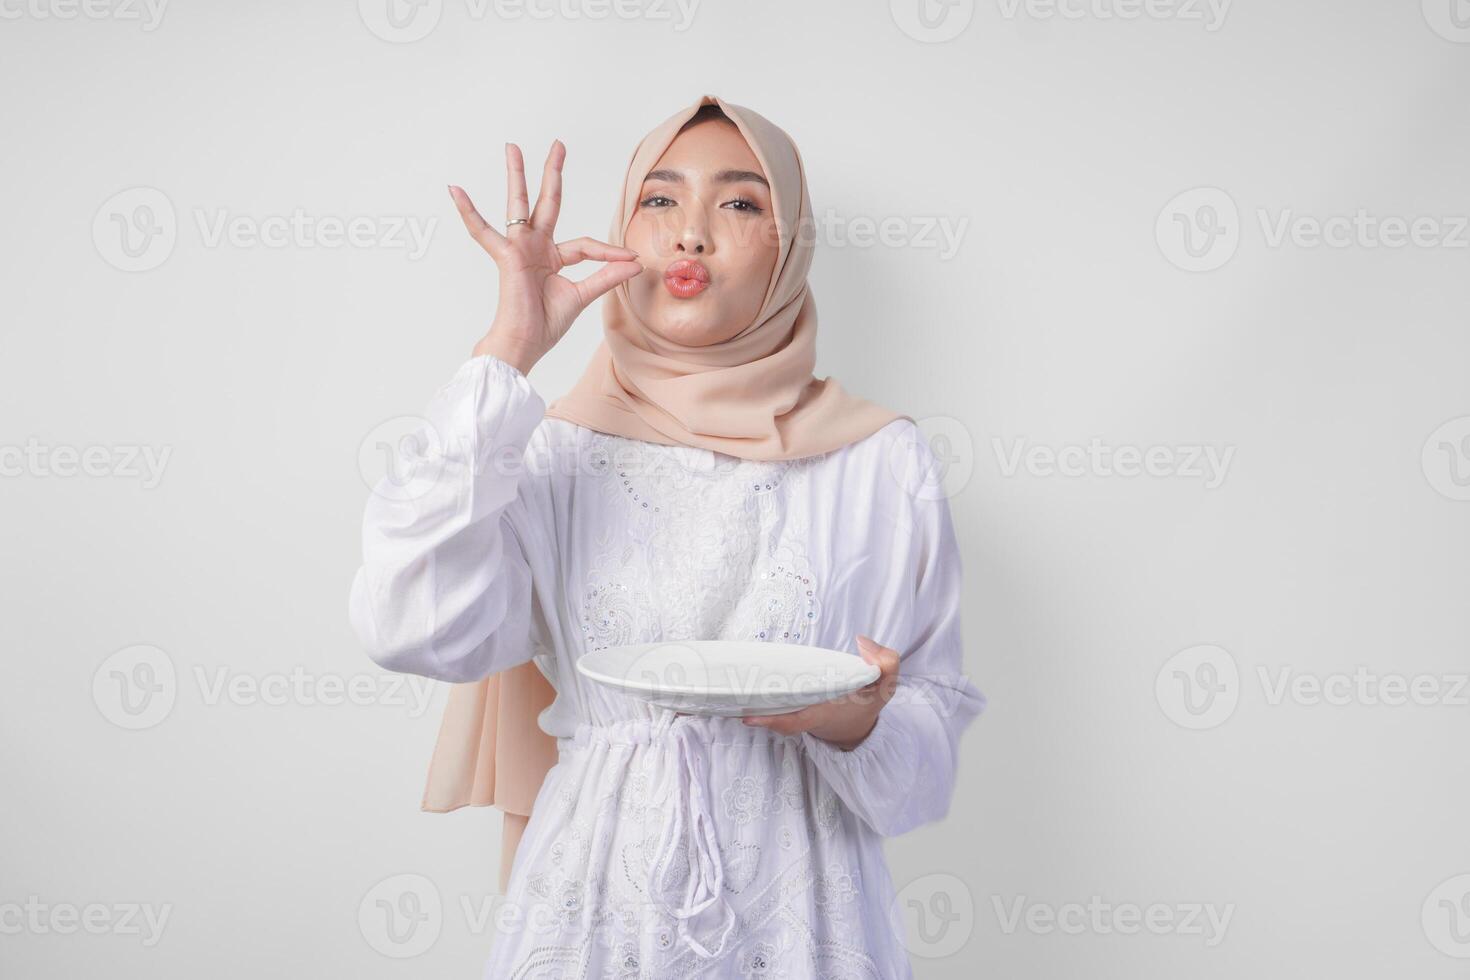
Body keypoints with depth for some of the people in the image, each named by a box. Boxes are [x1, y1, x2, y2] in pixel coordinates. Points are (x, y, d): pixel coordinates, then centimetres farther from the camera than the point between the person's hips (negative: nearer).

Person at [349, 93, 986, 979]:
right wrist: (505, 358, -16)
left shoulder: (884, 462, -3)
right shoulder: (556, 450, -1)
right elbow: (414, 630, -18)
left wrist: (860, 721, -21)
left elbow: (937, 712, 2)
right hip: (596, 901, 1)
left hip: (794, 909, 0)